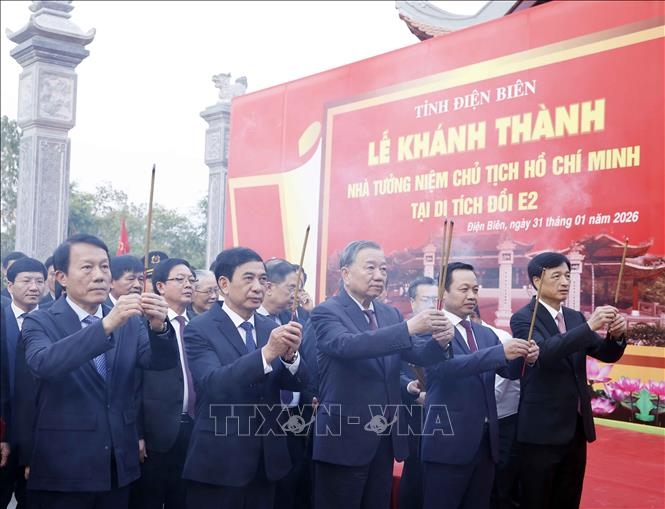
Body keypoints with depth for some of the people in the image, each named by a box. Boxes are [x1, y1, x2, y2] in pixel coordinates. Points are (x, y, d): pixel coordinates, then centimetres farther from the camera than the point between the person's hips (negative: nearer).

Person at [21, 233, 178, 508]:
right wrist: (106, 325, -34)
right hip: (63, 468, -3)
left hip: (119, 465, 4)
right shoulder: (40, 322, -5)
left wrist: (158, 326, -26)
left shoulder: (130, 322, 6)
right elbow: (43, 364, -24)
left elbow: (162, 361, -5)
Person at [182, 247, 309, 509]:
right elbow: (212, 383, -24)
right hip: (219, 463, -5)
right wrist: (267, 352, -34)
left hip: (266, 460, 5)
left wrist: (290, 355, -22)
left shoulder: (271, 327, 6)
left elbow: (297, 382, -1)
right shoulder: (200, 329, -10)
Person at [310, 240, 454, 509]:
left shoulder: (391, 314, 11)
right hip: (345, 438, -6)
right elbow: (348, 345, -29)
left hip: (386, 438, 6)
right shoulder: (326, 312, -10)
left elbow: (416, 355, 1)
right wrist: (408, 327, -35)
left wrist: (440, 342, -21)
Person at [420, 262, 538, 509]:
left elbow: (509, 371, 7)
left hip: (485, 441, 7)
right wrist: (501, 351, -33)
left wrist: (525, 358, -16)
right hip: (449, 441, -7)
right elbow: (447, 366, -25)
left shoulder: (486, 334, 15)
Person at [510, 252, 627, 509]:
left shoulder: (575, 318, 10)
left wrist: (616, 335, -14)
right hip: (542, 429, -6)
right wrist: (589, 326, -34)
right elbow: (544, 351, -28)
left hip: (577, 426, 7)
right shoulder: (523, 318, -11)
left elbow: (607, 354, 7)